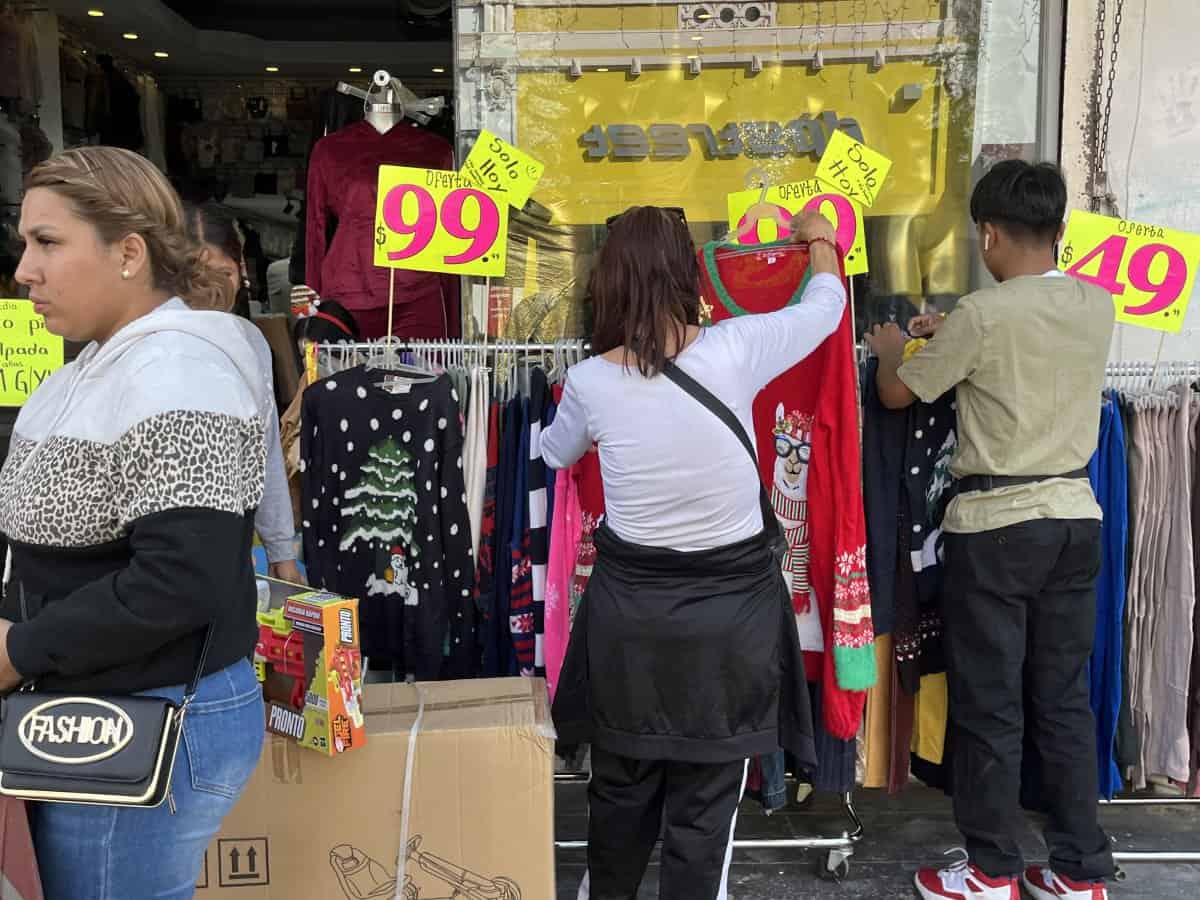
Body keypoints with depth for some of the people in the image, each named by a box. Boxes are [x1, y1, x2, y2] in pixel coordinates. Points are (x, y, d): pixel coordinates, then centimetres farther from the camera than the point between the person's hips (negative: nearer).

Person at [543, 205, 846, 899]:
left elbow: (555, 453, 14)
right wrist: (820, 241, 28)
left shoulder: (590, 381, -9)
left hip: (631, 605, 2)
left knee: (620, 783, 21)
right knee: (706, 799, 11)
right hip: (732, 604, -2)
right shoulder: (734, 349, -13)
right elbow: (826, 306, 7)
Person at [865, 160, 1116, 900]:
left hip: (996, 527, -6)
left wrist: (892, 350, 19)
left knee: (989, 705, 6)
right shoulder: (1098, 307, 3)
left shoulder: (981, 314, -15)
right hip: (1076, 518, 6)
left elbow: (897, 394, -2)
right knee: (1066, 701, 14)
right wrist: (955, 334, 30)